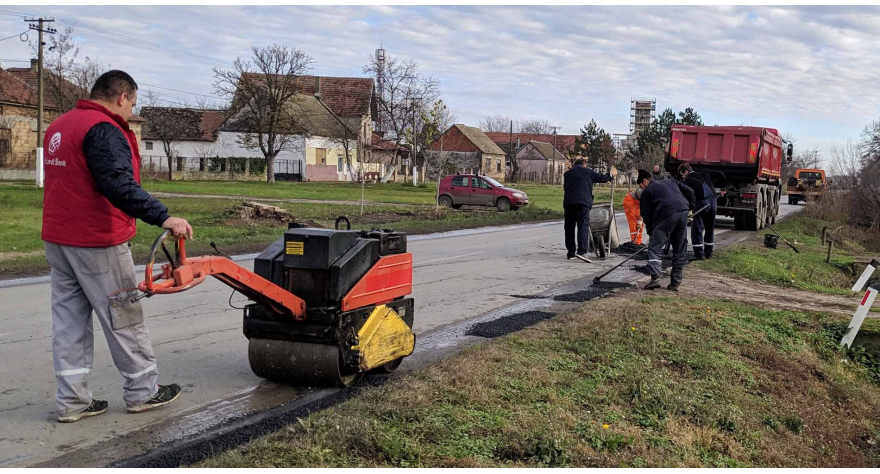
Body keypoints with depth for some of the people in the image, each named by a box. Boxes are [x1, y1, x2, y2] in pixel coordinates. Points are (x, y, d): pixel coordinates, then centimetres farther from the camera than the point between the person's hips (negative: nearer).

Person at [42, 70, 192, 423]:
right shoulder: (104, 130, -17)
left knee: (69, 320, 10)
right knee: (123, 318, 3)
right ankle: (142, 391, 14)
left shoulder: (58, 126, 15)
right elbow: (120, 185, -29)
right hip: (96, 243, -9)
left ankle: (72, 400, 14)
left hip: (57, 239, 9)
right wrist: (163, 217, -34)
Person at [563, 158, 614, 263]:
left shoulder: (567, 173, 17)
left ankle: (571, 252, 16)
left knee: (569, 228, 11)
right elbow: (602, 177, 18)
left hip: (568, 203, 4)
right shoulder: (588, 172, 8)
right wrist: (611, 175, 37)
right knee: (583, 227, -8)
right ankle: (582, 251, -22)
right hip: (583, 203, -4)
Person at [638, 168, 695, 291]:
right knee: (679, 250, 12)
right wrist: (690, 207, 29)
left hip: (666, 216, -6)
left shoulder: (647, 191, 12)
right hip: (683, 213, 6)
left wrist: (651, 232, 16)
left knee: (655, 247, -1)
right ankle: (675, 282, 14)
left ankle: (655, 278, -17)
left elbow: (646, 215, 9)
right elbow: (689, 191, 23)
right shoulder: (671, 182, 29)